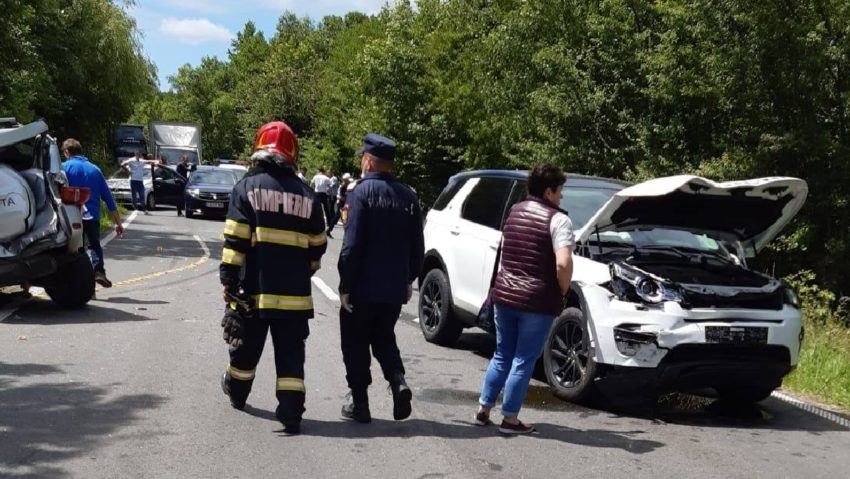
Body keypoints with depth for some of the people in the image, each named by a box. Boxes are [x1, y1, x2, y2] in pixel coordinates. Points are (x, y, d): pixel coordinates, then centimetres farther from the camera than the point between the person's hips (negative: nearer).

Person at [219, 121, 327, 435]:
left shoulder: (248, 186, -4)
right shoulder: (306, 195, 6)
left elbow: (235, 240, -10)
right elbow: (317, 246, 13)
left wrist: (228, 279, -6)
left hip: (255, 290, -1)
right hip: (295, 293, 1)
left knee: (246, 347, 18)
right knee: (291, 355, 3)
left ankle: (237, 393, 41)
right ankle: (291, 415, -4)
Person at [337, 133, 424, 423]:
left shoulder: (362, 192, -13)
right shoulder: (408, 196, 5)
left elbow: (352, 244, -17)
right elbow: (417, 246, 8)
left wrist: (345, 285, -12)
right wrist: (409, 279, 18)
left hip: (362, 288, -5)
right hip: (394, 288, 5)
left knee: (356, 345, 8)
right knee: (384, 339, 21)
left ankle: (360, 404, 12)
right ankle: (398, 382, -1)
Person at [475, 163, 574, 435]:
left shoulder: (514, 212, 11)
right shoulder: (557, 220, -12)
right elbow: (563, 264, -24)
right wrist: (563, 290, -7)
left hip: (504, 296, 6)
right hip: (537, 302, -6)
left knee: (502, 356, 20)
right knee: (523, 362, 4)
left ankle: (483, 411, 24)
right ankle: (510, 420, 10)